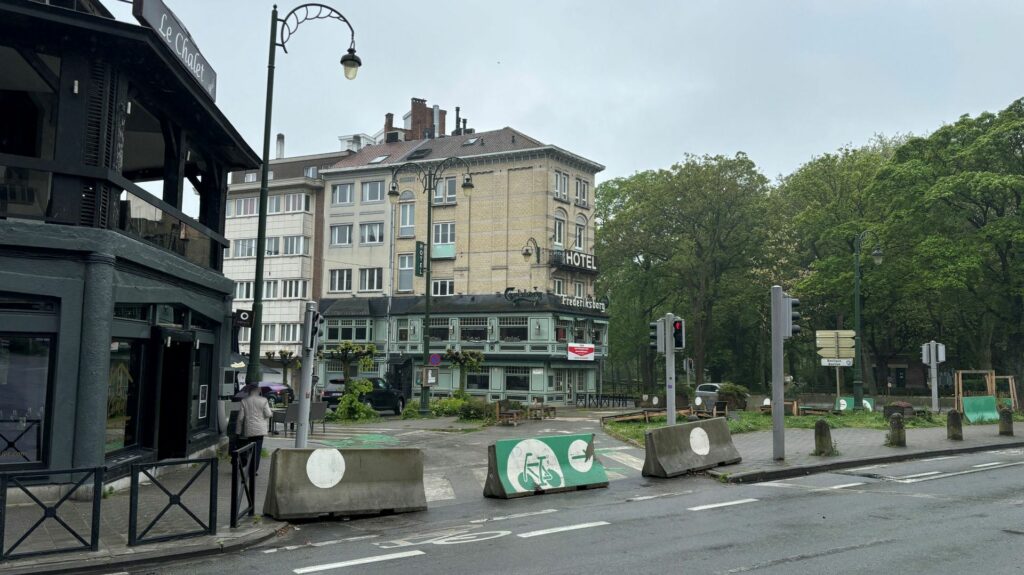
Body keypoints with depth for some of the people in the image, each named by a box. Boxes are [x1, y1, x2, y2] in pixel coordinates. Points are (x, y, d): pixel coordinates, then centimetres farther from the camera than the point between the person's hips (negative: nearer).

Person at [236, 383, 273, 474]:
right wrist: (272, 414, 19)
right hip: (260, 429, -1)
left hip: (248, 429, 1)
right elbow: (268, 414, -5)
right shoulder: (263, 400, -4)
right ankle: (255, 469, 1)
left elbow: (240, 417, 0)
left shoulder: (244, 401, -1)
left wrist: (239, 431, 7)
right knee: (258, 449, 3)